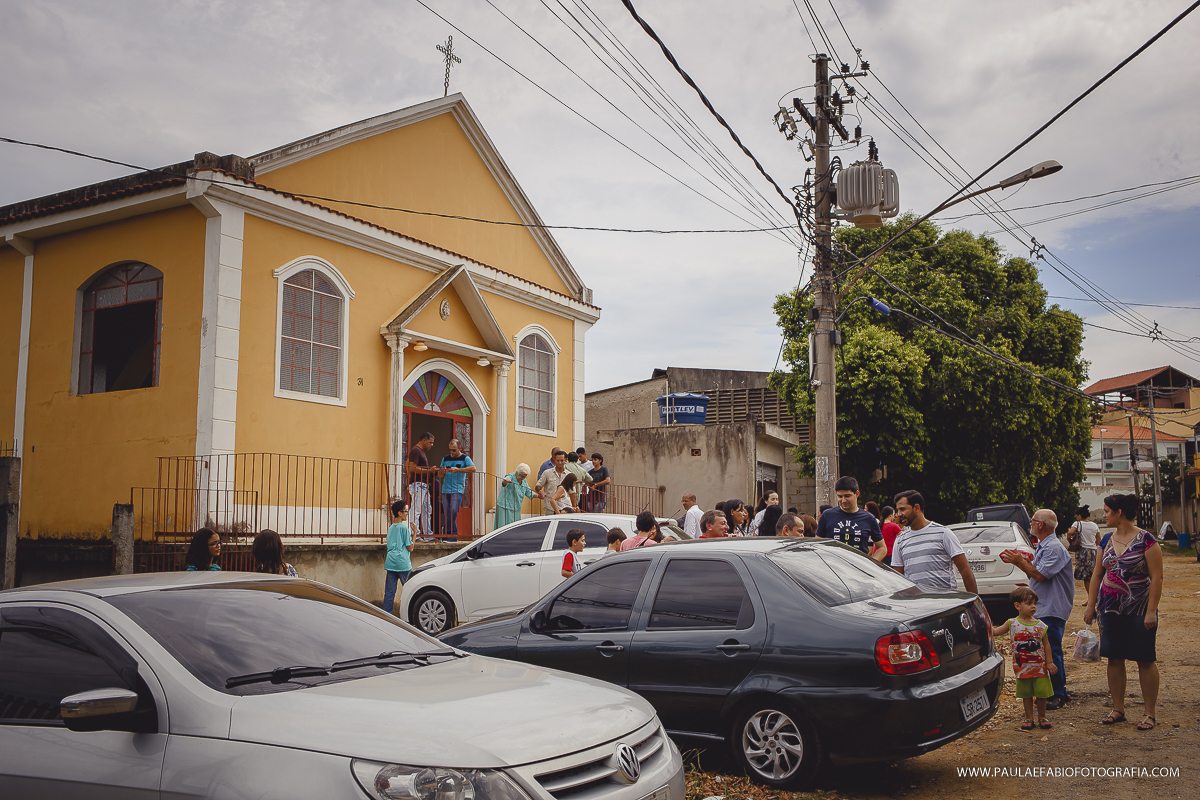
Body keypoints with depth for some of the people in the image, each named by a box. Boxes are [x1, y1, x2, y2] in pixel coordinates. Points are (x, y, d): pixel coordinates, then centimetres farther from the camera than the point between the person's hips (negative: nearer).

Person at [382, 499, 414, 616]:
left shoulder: (390, 528, 15)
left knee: (389, 592, 6)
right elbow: (410, 548, -7)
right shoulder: (404, 528, -8)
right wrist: (414, 533, 1)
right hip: (403, 564, -7)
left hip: (390, 564, 7)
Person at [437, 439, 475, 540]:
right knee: (446, 513, 2)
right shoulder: (445, 459, 17)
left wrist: (458, 470, -21)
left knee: (453, 511, -17)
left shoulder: (465, 458, 3)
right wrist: (443, 471, -6)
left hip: (457, 490, -5)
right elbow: (439, 475, 19)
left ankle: (446, 532, -7)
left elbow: (473, 468, -14)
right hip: (445, 490, 5)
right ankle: (454, 534, 10)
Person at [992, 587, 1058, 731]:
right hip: (1022, 668, -1)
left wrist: (1049, 662, 2)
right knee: (1026, 694, 9)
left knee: (1042, 693, 5)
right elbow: (995, 631, -2)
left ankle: (1042, 717, 23)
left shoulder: (1040, 626, -1)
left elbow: (1046, 645, 5)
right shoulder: (1012, 624, -4)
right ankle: (1029, 718, 22)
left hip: (1040, 666, 1)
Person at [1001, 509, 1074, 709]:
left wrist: (1020, 562, -12)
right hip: (1041, 608, 10)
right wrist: (1020, 562, 7)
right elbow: (1034, 574, 19)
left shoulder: (1054, 548, -16)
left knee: (1052, 652, -5)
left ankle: (1059, 696, 2)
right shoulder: (1042, 546, 16)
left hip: (1052, 610, -10)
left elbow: (1040, 575, -22)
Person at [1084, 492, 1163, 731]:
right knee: (1114, 658, 8)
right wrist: (1091, 606, 9)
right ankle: (1118, 709, 19)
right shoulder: (1107, 541, 8)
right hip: (1110, 610, 6)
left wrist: (1151, 611, -16)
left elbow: (1156, 577, -12)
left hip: (1138, 610, -6)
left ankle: (1150, 714, 11)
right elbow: (1097, 574, 13)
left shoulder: (1145, 540, -10)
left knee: (1145, 660, 2)